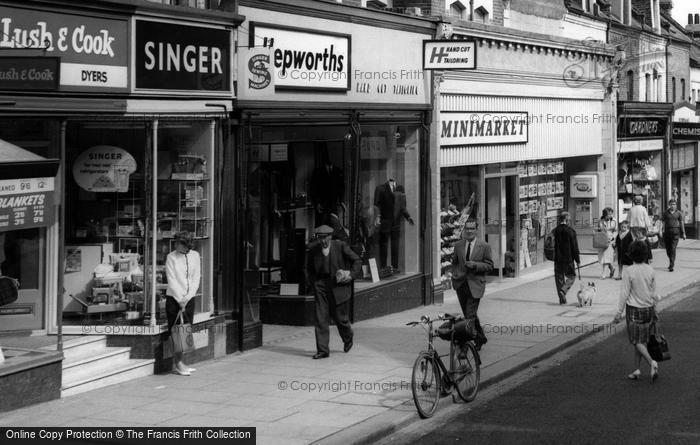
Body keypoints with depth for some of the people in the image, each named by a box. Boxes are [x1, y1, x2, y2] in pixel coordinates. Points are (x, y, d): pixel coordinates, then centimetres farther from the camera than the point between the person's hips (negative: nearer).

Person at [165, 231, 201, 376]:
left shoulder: (195, 255, 4)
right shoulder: (171, 257, -4)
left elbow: (196, 278, 3)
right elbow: (171, 281, -8)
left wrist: (187, 298, -7)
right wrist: (180, 300, -13)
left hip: (189, 298, 3)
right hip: (174, 298, -3)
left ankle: (180, 363, 9)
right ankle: (178, 364, -2)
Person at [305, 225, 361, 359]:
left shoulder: (341, 246, -7)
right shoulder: (313, 249, 0)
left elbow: (356, 260, 4)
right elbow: (309, 267, 17)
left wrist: (352, 275, -6)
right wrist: (312, 282, 9)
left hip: (338, 285, -2)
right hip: (321, 285, 2)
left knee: (340, 317, 5)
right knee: (321, 318, -6)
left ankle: (348, 338, 37)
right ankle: (322, 350, -3)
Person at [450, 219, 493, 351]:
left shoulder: (484, 247, -3)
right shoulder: (458, 245, 8)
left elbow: (490, 266, -3)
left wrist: (475, 265, -17)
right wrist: (454, 274, 6)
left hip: (475, 285, -5)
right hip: (460, 284, 5)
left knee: (470, 316, -13)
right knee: (470, 315, 14)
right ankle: (480, 337, 33)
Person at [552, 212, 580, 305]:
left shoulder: (554, 231, 0)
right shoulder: (570, 231, -11)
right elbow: (575, 247, -8)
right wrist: (577, 259, 1)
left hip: (557, 259, 4)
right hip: (568, 259, -4)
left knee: (559, 277, 10)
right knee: (571, 276, 11)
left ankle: (562, 299, 12)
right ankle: (563, 290, -13)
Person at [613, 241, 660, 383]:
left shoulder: (628, 272, -16)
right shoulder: (650, 270, -2)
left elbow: (625, 293, -14)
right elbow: (654, 292, 6)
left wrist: (619, 313, -6)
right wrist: (654, 308, 19)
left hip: (634, 309, -5)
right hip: (648, 308, 5)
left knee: (637, 341, 3)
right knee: (642, 340, 13)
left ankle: (651, 362, -19)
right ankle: (637, 369, 18)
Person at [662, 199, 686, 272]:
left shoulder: (679, 213, 5)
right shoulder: (666, 213, 8)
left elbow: (681, 223, 7)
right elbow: (664, 223, 8)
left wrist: (683, 233, 5)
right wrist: (663, 232, 1)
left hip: (675, 231, -2)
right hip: (667, 231, 2)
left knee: (673, 249, -11)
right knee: (668, 249, 7)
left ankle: (671, 266, -14)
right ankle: (671, 262, 31)